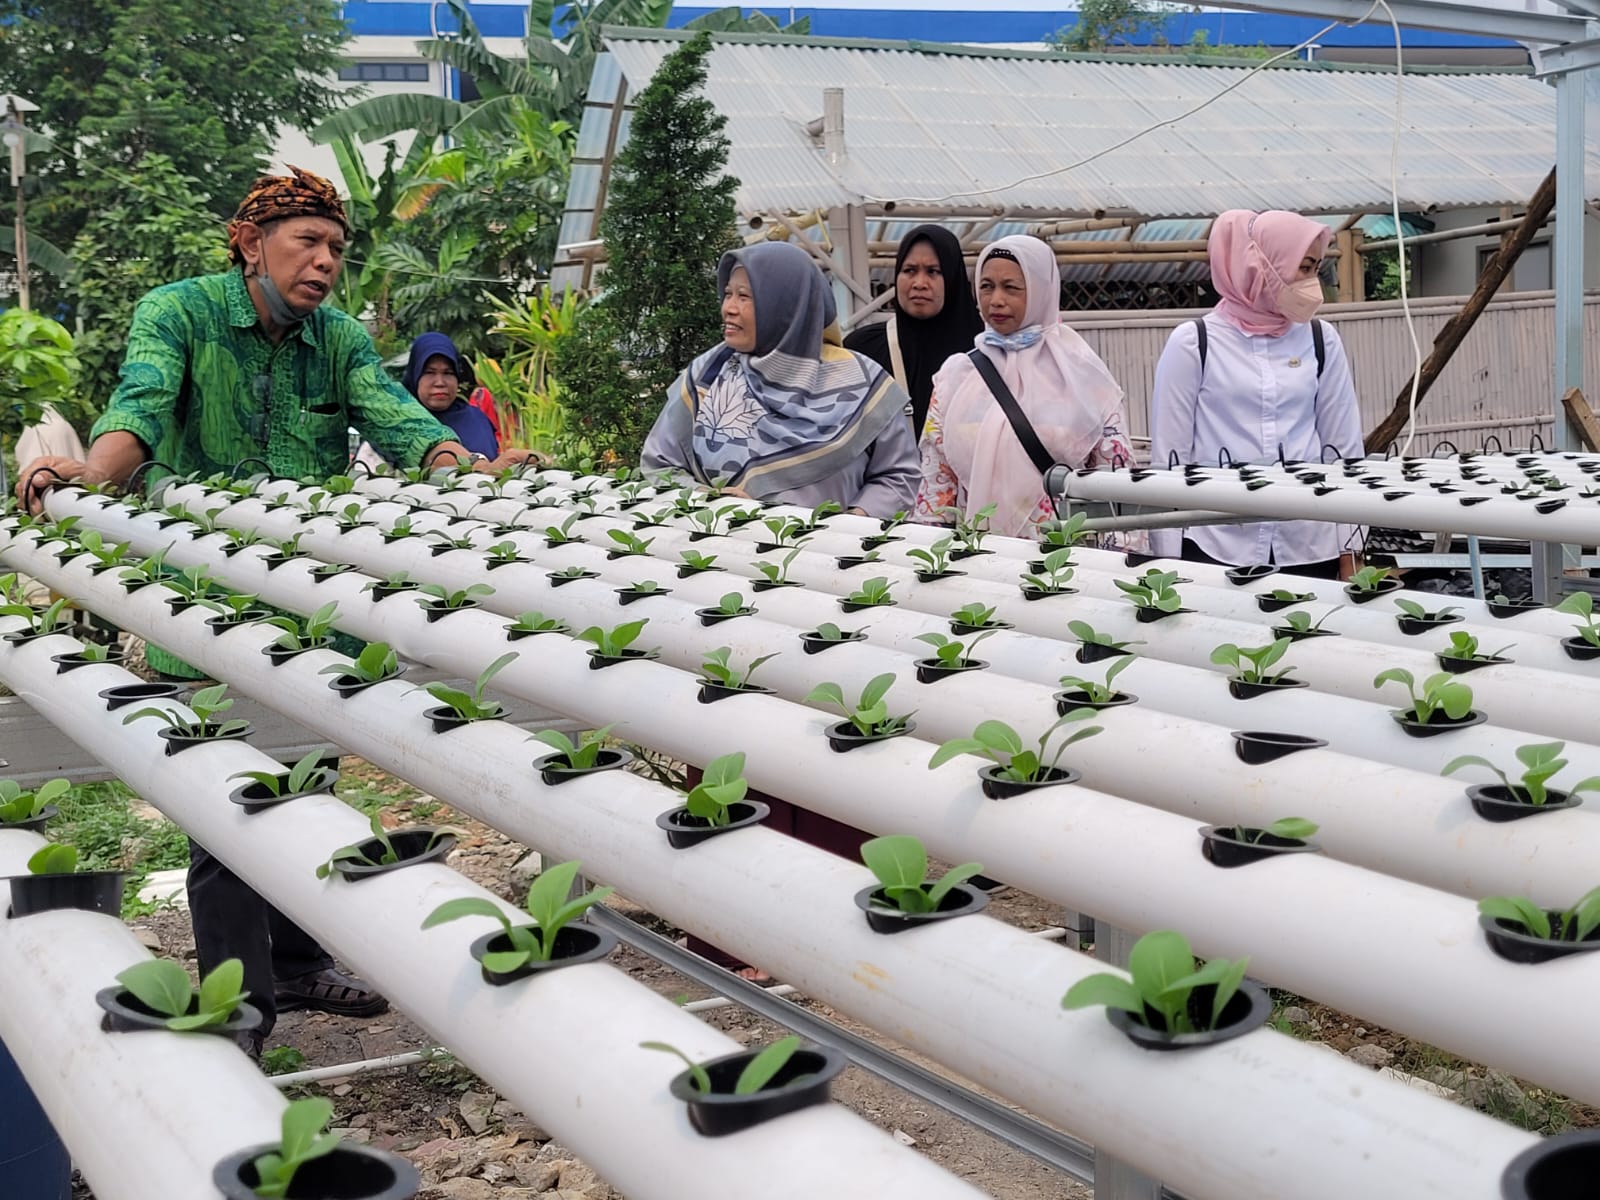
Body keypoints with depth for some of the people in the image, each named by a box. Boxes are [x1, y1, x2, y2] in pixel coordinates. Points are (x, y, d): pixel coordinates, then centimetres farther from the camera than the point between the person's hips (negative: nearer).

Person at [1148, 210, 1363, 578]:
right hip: (1215, 547, -2)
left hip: (1309, 548, 3)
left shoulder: (1321, 340, 7)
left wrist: (1349, 554, 9)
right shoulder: (1192, 343, -1)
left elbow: (1344, 448, 10)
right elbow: (1169, 454, 0)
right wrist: (1168, 560, -1)